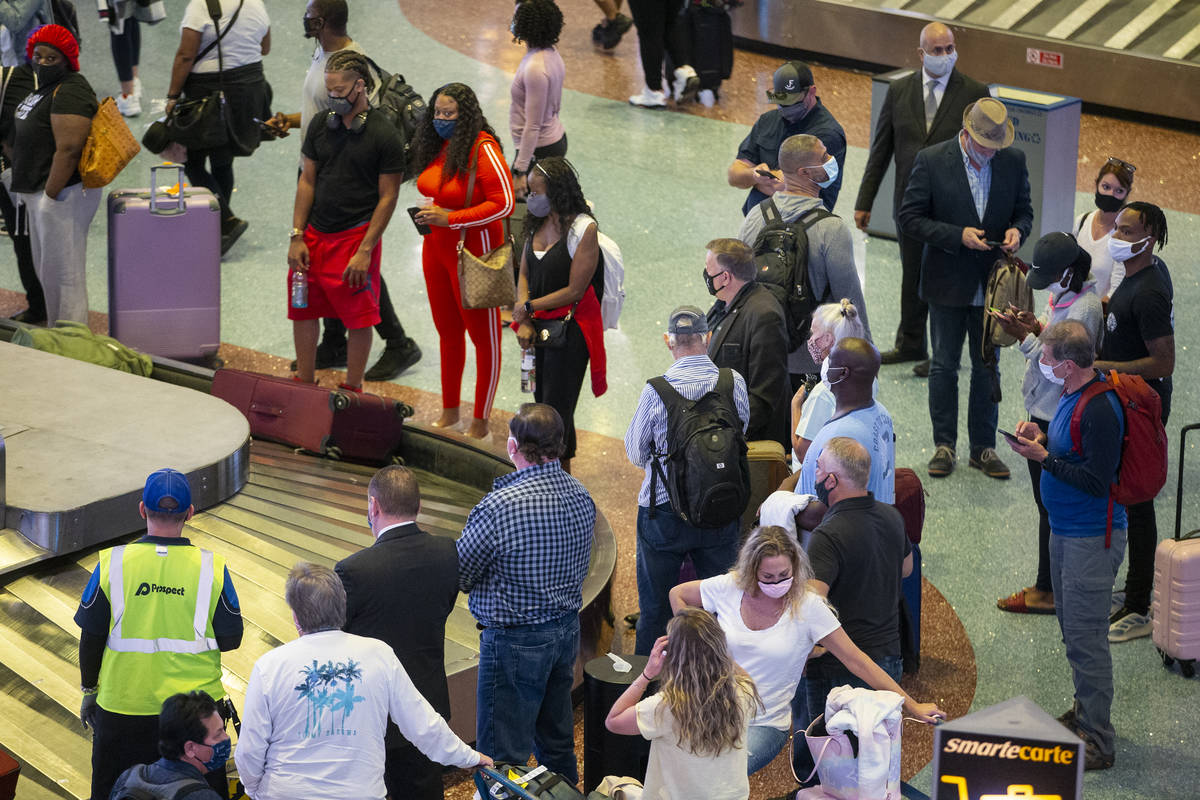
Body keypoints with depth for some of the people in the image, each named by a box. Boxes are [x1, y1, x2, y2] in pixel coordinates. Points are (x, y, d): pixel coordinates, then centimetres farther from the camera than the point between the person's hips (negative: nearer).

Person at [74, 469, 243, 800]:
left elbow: (91, 637, -2)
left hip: (124, 707, 0)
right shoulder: (211, 567, -8)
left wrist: (89, 691, 12)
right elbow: (231, 640, -4)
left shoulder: (112, 564, -8)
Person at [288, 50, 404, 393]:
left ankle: (352, 390, 14)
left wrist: (365, 251, -14)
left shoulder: (383, 135, -9)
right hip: (315, 234, 5)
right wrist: (297, 238, 2)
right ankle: (304, 385, 23)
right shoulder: (321, 124, 5)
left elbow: (388, 197, -8)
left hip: (356, 235, -5)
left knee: (358, 319, 1)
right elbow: (307, 181, 9)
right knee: (302, 310, 9)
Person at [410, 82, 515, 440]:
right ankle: (449, 412, 30)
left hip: (473, 250, -8)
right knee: (447, 331, 18)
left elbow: (504, 203, -23)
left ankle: (481, 422, 10)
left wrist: (451, 219, -23)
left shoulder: (483, 149, -19)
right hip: (436, 247, 8)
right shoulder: (437, 146, 5)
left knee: (484, 335, 2)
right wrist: (430, 214, 5)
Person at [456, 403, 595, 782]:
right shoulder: (581, 495, -1)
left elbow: (458, 576, -13)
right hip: (568, 629, 8)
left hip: (515, 640, -8)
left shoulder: (498, 507, -24)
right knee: (558, 744, 21)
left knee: (502, 758, 0)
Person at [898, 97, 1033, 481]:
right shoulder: (931, 161, -12)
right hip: (948, 282, -2)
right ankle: (944, 445, 20)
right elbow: (911, 219, -11)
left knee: (987, 367, 11)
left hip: (993, 283, 2)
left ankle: (983, 447, 21)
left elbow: (1024, 210, 9)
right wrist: (959, 235, -21)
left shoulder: (1013, 161, -3)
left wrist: (1017, 230, -15)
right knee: (944, 366, 8)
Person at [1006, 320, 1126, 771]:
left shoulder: (1100, 410, -25)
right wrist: (1042, 437, 3)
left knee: (1084, 636, -5)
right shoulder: (1074, 395, 6)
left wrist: (1044, 458, -23)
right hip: (1066, 530, 10)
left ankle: (1097, 742, 2)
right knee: (1073, 628, 20)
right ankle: (1084, 714, 35)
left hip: (1091, 539, -10)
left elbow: (1097, 481, -26)